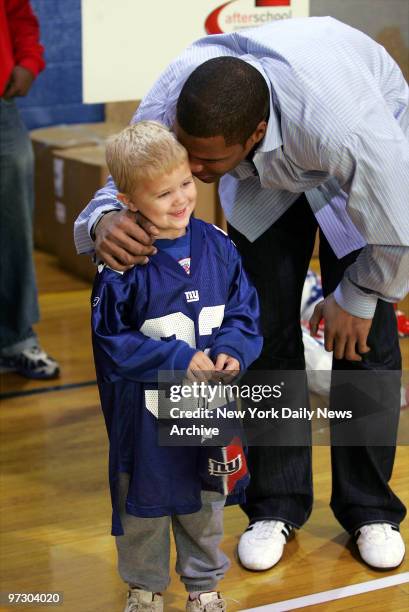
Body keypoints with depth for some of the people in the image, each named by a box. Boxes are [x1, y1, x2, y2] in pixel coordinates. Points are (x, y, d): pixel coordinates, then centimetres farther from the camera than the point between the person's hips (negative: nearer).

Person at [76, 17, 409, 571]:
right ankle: (277, 505, 11)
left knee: (365, 335, -8)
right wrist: (105, 220, -45)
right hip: (266, 173, 3)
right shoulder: (169, 103, -36)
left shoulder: (342, 125, -48)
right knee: (265, 328, -5)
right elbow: (127, 181, -19)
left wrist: (357, 299, -13)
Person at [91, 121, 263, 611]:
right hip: (146, 409, -4)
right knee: (145, 502, 15)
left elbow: (244, 309, 3)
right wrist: (179, 360, -22)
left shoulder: (217, 246, -6)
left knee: (206, 500, 21)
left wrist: (233, 350, -17)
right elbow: (111, 341, -16)